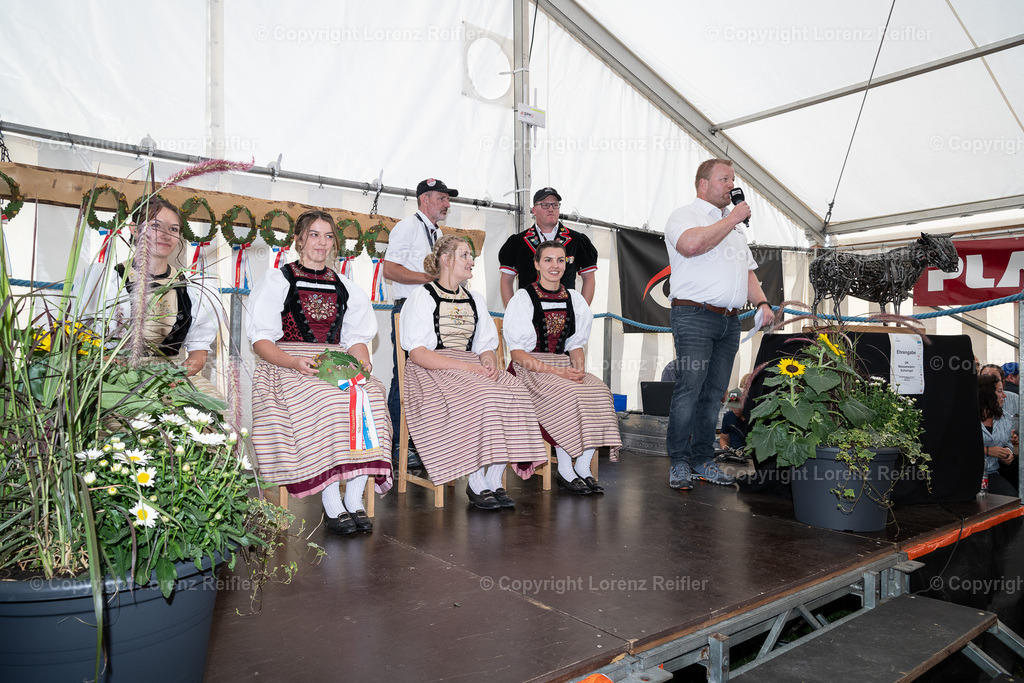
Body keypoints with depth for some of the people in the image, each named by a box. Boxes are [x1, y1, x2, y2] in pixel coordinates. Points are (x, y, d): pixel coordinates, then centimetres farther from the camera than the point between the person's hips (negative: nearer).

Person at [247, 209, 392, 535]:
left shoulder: (344, 286, 21)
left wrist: (362, 361, -7)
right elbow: (261, 340, 1)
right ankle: (332, 506, -29)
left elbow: (357, 337, 16)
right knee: (323, 403, -35)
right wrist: (294, 362, -18)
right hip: (288, 365, -3)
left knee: (368, 397, -29)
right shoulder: (278, 280, 10)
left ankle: (354, 499, -25)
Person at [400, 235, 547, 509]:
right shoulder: (422, 297, 1)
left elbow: (485, 346, 18)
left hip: (472, 367, 6)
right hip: (433, 372, -6)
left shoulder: (475, 299, 21)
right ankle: (476, 483, -19)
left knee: (516, 394, -24)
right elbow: (418, 353, -10)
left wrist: (489, 362, -8)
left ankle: (494, 481, -18)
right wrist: (465, 367, -20)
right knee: (483, 398, -33)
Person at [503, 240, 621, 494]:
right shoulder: (523, 298, -2)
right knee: (566, 395, -32)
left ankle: (583, 468, -17)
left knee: (597, 391, -24)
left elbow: (576, 345, 16)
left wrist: (579, 368, -8)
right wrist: (557, 372, -18)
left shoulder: (574, 299, 13)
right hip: (530, 370, -4)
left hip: (564, 367, 5)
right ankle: (565, 471, -20)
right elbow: (517, 353, -8)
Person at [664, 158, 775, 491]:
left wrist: (762, 302, 10)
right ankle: (679, 462, -5)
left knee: (714, 392, 6)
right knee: (689, 387, -12)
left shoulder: (734, 225, 26)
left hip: (729, 320, 7)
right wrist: (732, 218, -9)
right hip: (694, 316, -7)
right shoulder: (684, 215, 2)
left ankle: (703, 460, 12)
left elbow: (747, 271, 28)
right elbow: (692, 244, -21)